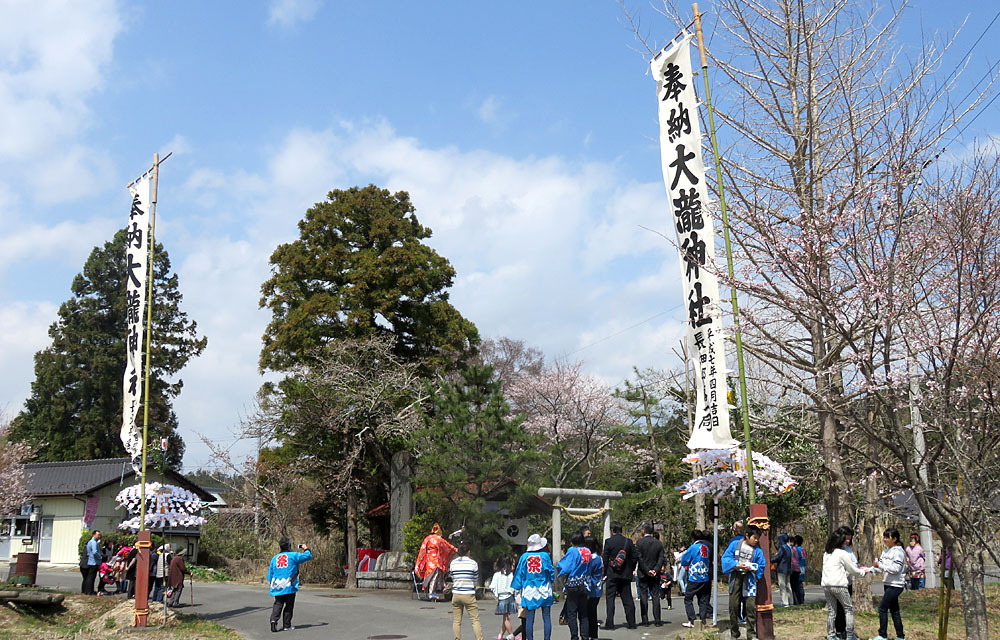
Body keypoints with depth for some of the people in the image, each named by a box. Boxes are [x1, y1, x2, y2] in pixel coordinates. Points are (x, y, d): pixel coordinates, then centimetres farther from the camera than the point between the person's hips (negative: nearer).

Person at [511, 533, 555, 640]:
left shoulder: (524, 557, -1)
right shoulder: (545, 555, -5)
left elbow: (519, 573, 4)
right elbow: (551, 571, 3)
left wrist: (517, 588, 13)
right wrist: (551, 580, 23)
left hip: (529, 591, 1)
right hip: (544, 591, -1)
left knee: (529, 619, 3)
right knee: (546, 618, 3)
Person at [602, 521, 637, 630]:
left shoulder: (608, 541, -7)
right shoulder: (628, 542, 2)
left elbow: (605, 559, -6)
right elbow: (635, 557, 3)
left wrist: (604, 573, 2)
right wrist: (631, 569, 15)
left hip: (612, 574, -3)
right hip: (626, 575, 3)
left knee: (610, 598, 1)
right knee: (627, 599, 9)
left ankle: (609, 623, -4)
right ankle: (631, 623, 9)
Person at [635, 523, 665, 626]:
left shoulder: (639, 542, -7)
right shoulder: (659, 543, 3)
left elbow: (640, 558, -12)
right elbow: (661, 559, -3)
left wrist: (647, 571, -9)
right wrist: (655, 570, -8)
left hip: (643, 574, -2)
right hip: (655, 575, 2)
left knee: (643, 596, 2)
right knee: (655, 596, 6)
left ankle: (645, 620, 1)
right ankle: (657, 620, 3)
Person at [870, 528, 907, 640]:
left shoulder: (898, 551, -12)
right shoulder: (885, 551, 14)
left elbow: (896, 569, -20)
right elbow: (881, 569, 14)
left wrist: (880, 565, -22)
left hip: (895, 585, -8)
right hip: (887, 584, 8)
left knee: (882, 608, -9)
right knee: (894, 610, 11)